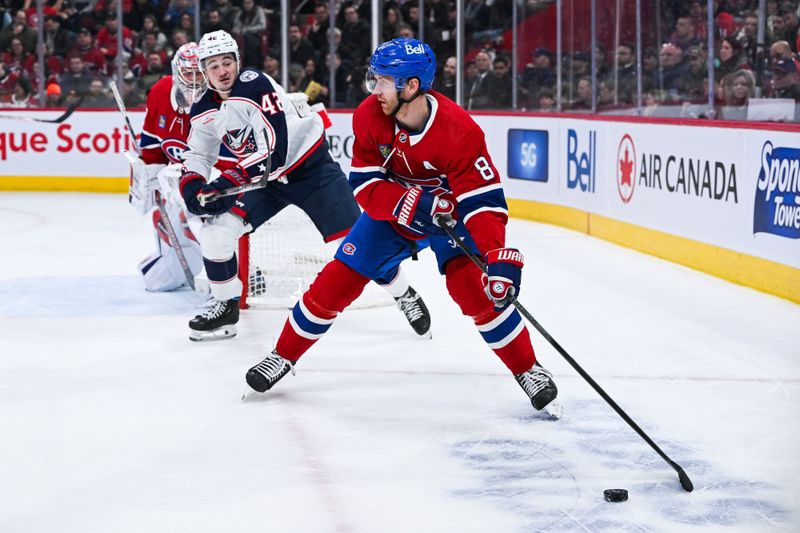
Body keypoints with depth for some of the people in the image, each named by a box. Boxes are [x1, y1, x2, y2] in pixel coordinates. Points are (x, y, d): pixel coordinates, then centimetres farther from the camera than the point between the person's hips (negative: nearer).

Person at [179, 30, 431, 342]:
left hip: (311, 167, -6)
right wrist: (192, 186, -16)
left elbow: (274, 151, -32)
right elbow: (197, 155, 7)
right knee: (216, 230, -11)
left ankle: (404, 295, 13)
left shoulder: (255, 85, -25)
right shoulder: (204, 111, -4)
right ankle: (225, 307, 7)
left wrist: (231, 181, -38)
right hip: (264, 179, 6)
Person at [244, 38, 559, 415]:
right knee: (336, 281, -1)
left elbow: (482, 200, -33)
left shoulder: (459, 130, -33)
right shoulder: (369, 116, -21)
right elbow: (364, 185, -20)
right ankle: (283, 356, 19)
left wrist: (500, 258, -46)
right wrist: (409, 202, -39)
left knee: (475, 287, -23)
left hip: (450, 212, -3)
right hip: (391, 212, 3)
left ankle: (528, 370, -7)